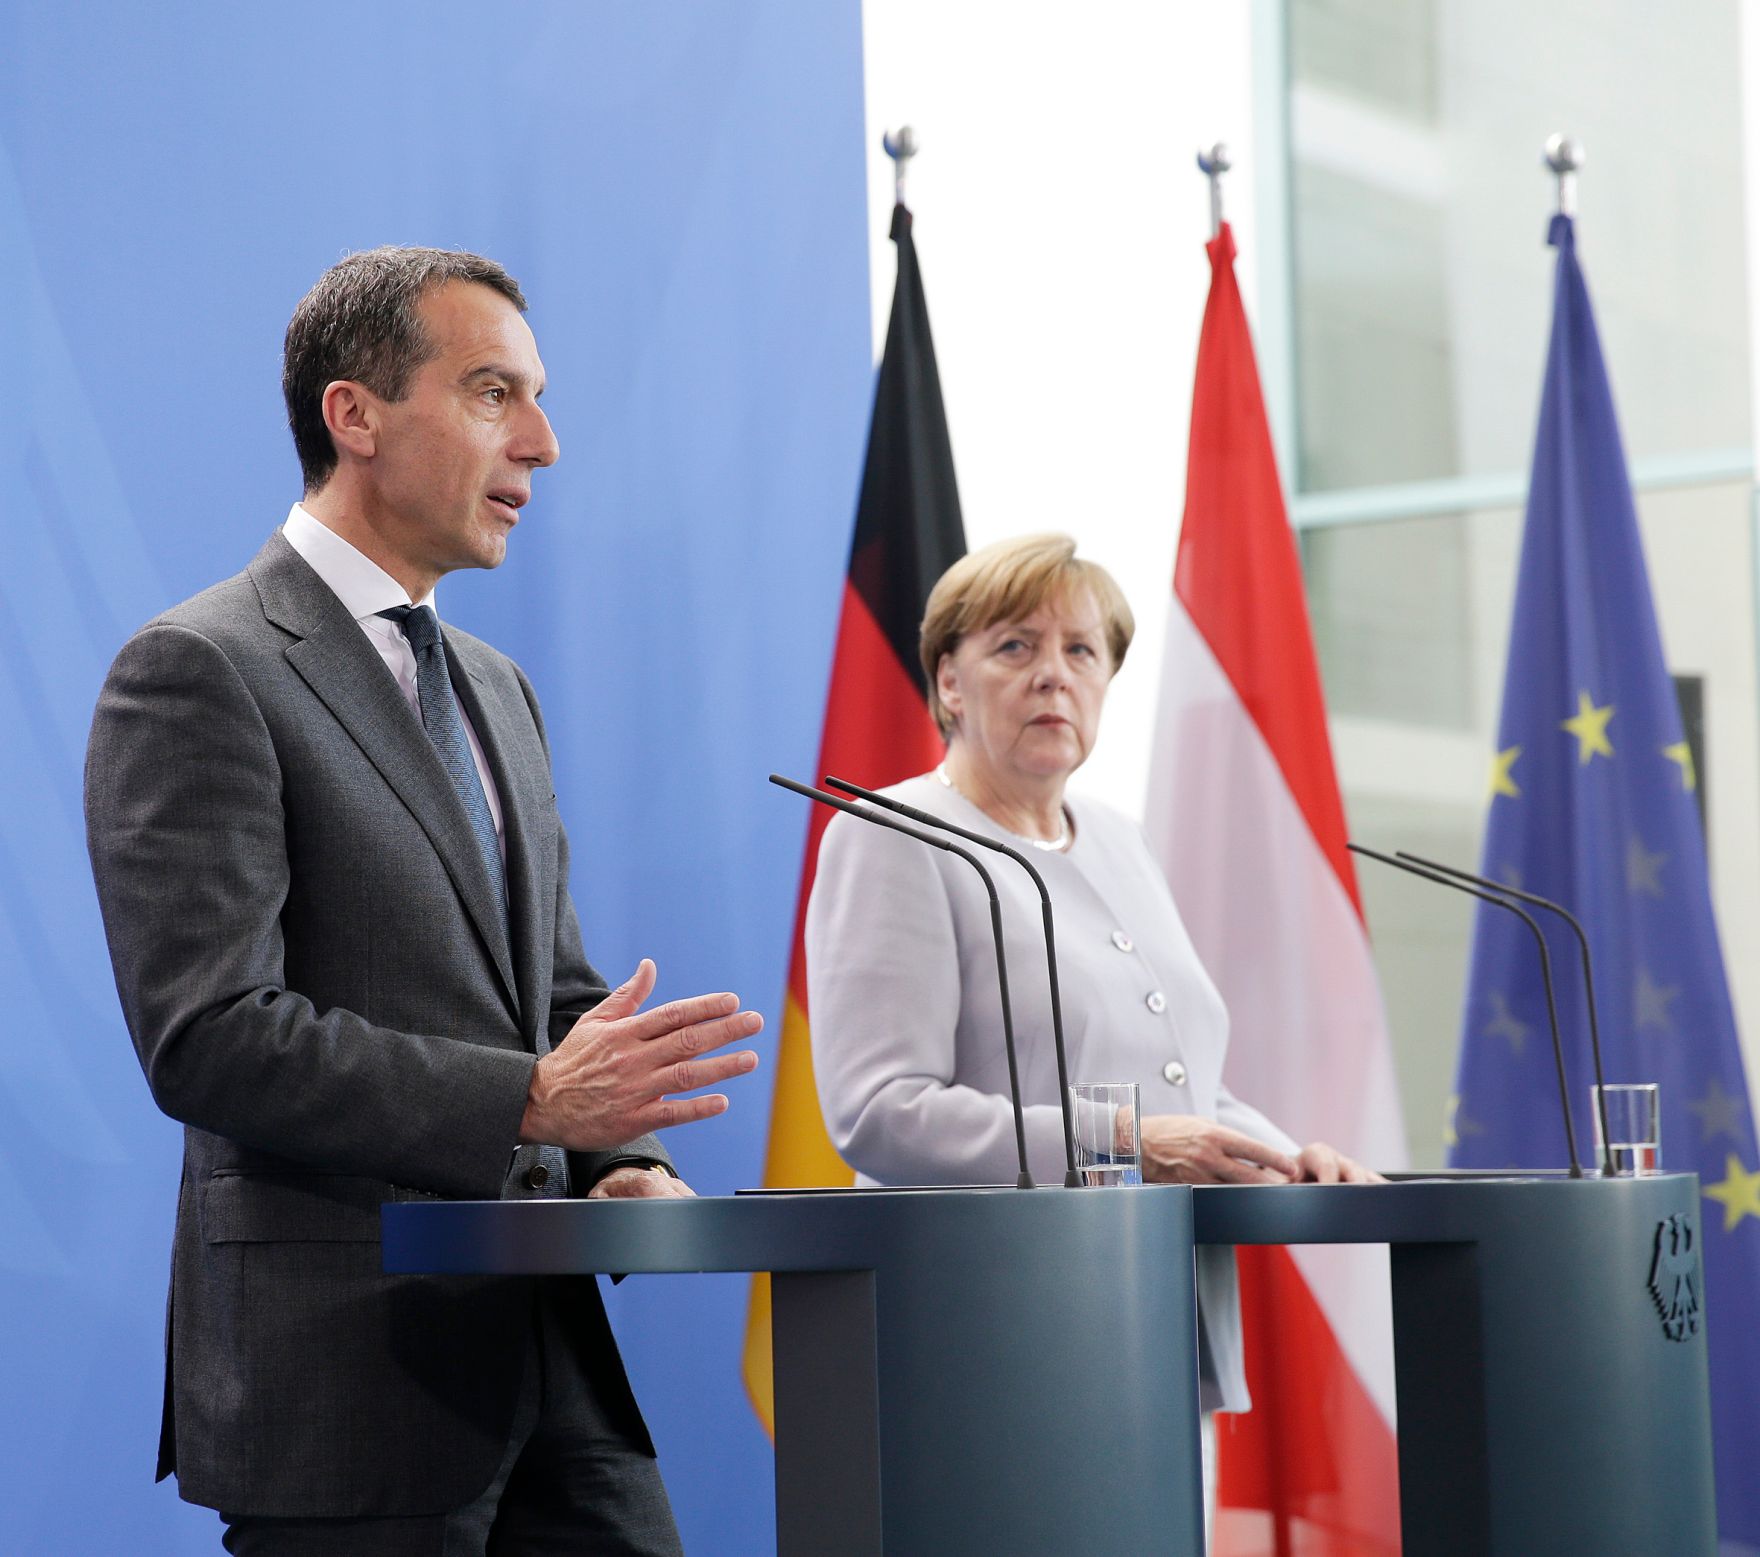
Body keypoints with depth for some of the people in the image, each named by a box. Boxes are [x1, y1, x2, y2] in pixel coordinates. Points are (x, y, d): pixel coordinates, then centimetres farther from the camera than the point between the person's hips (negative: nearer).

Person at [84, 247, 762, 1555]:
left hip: (551, 1357, 7)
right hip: (346, 1370, -7)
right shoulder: (197, 672, -8)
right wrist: (529, 1103, -21)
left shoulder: (495, 688, 19)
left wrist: (626, 1159, 1)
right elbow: (208, 1037, -17)